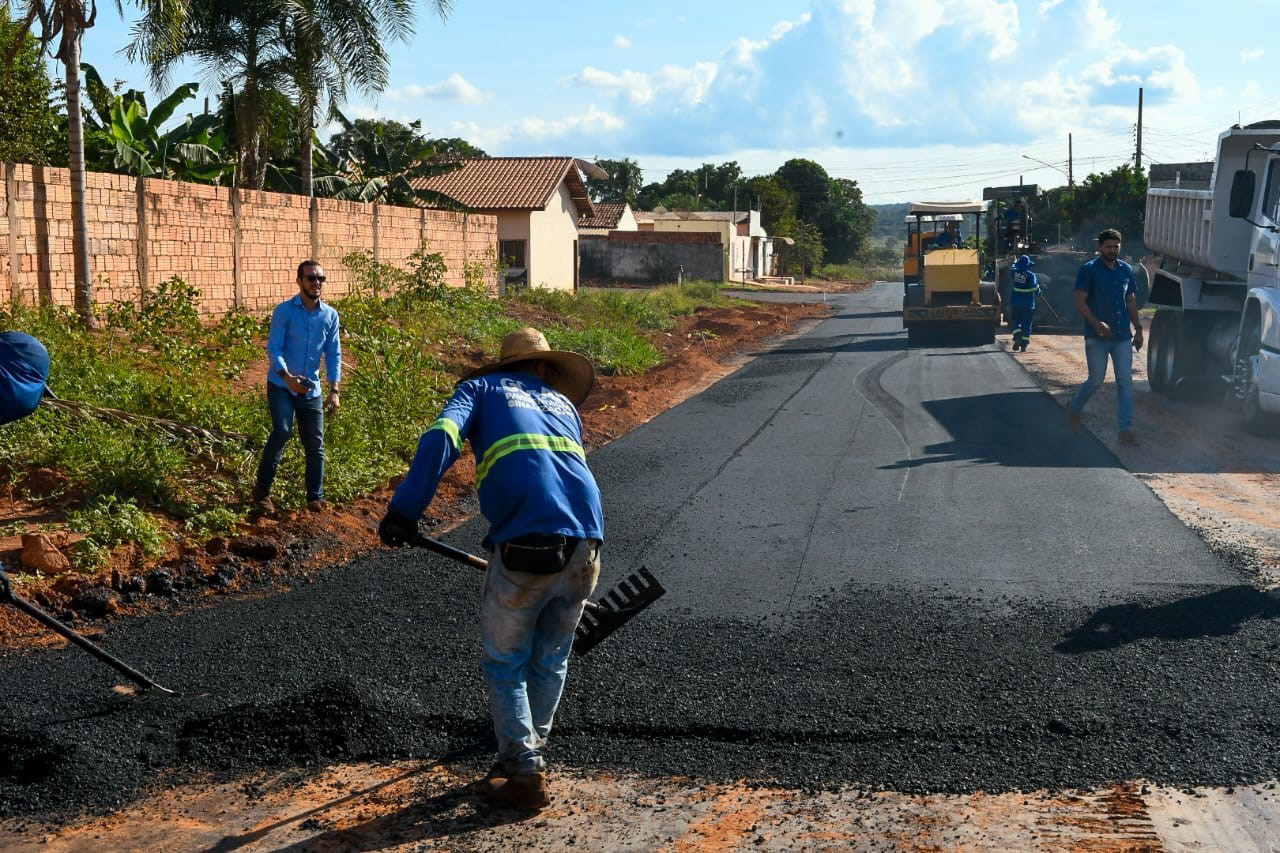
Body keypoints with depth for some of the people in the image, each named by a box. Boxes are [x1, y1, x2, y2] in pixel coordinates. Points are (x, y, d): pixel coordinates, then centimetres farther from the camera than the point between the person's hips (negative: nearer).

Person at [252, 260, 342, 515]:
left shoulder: (330, 315, 2)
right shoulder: (284, 311, -7)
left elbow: (334, 353, 4)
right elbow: (273, 349, -11)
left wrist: (334, 390, -6)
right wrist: (288, 377, -28)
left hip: (311, 389, 4)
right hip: (281, 385, -4)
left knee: (315, 443, 4)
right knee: (282, 431, -22)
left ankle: (315, 497, 17)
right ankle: (262, 491, -11)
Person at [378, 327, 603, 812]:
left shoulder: (481, 388, 18)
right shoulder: (563, 403, 30)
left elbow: (440, 439, -3)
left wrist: (404, 510, -6)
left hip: (524, 543, -4)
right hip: (584, 541, 4)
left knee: (505, 664, 15)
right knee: (551, 660, 23)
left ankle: (525, 775, 17)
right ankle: (529, 750, 37)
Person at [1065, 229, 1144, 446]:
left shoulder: (1126, 270, 10)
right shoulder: (1089, 270, -6)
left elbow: (1131, 301, 17)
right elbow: (1080, 302, -10)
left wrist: (1138, 329, 11)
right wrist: (1097, 324, -22)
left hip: (1122, 337, 4)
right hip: (1097, 338, -4)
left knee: (1125, 382, -1)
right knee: (1096, 380, 2)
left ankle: (1126, 430, 2)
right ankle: (1074, 409, 30)